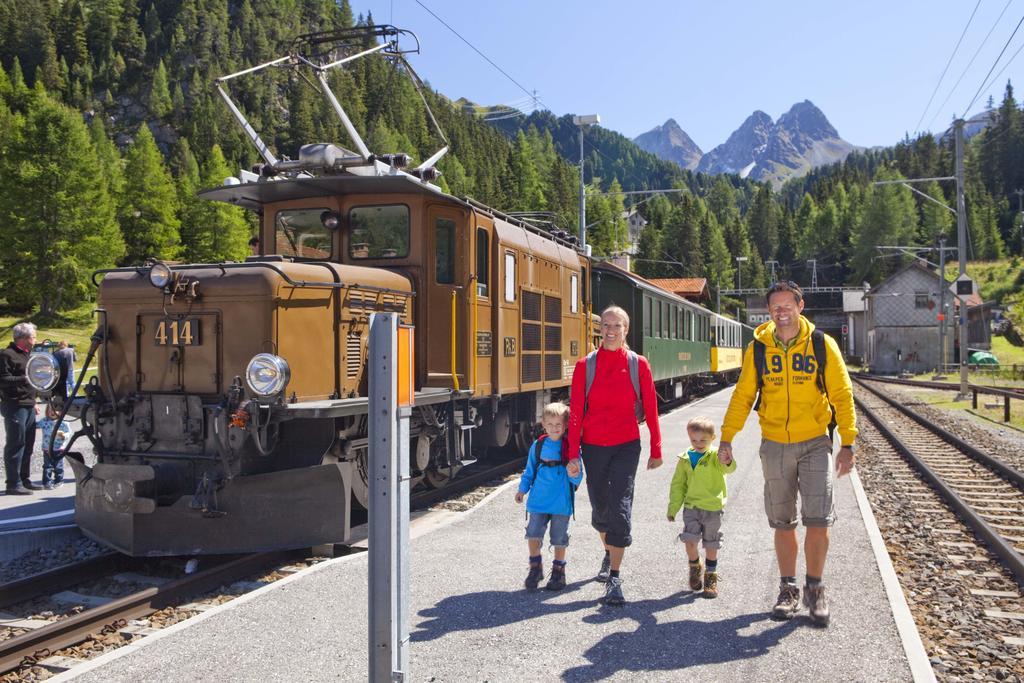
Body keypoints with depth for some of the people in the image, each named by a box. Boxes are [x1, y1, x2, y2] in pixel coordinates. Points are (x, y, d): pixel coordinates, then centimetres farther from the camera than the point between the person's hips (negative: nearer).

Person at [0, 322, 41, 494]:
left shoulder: (27, 354, 19)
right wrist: (25, 379, -23)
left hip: (28, 406, 9)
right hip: (14, 406, -9)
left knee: (28, 444, 12)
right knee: (15, 444, -7)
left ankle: (25, 480, 20)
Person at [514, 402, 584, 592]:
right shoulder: (538, 446, 3)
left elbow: (577, 477, -3)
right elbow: (529, 471, 14)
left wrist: (575, 475, -24)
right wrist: (523, 489, 9)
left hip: (561, 502, -2)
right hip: (539, 500, 2)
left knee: (559, 537, 8)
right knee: (533, 533, -5)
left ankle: (558, 571, 26)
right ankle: (535, 567, 15)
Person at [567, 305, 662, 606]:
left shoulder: (638, 364, -2)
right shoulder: (585, 365, -2)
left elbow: (650, 408, 3)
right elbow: (575, 411, -3)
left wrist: (656, 450, 5)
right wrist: (573, 453, -6)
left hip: (626, 446, -1)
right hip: (593, 446, 2)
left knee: (620, 507, -10)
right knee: (599, 507, 13)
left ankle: (614, 578, -4)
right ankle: (609, 553, 43)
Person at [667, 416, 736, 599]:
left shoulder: (716, 457, -7)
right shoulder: (685, 459, 2)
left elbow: (728, 468, -29)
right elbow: (677, 485, 11)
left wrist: (727, 462, -53)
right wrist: (673, 508, 10)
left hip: (713, 508, -2)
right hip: (691, 506, 2)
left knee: (711, 546, 7)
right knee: (690, 541, -10)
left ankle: (711, 577, 27)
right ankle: (695, 568, 18)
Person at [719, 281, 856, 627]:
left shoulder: (822, 344, -4)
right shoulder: (758, 348, 0)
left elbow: (841, 395, -1)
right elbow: (742, 395, 6)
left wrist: (847, 444, -5)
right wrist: (727, 439, 1)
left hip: (815, 443, -1)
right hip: (775, 445, 2)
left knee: (818, 520, -6)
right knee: (783, 523, 8)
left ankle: (814, 589, 13)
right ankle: (788, 589, 22)